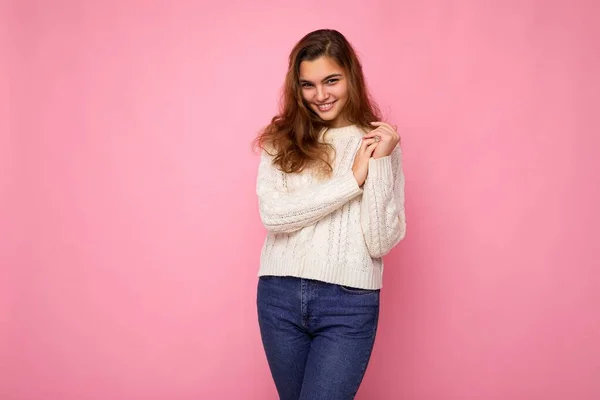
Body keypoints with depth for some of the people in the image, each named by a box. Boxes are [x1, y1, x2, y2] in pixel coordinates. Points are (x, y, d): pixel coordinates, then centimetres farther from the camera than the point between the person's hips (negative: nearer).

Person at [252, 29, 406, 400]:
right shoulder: (282, 140, 3)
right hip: (280, 295, 3)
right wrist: (353, 179, -13)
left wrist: (380, 162, -16)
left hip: (349, 302, -2)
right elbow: (272, 213, -12)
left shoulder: (378, 143, -1)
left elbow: (381, 242, -8)